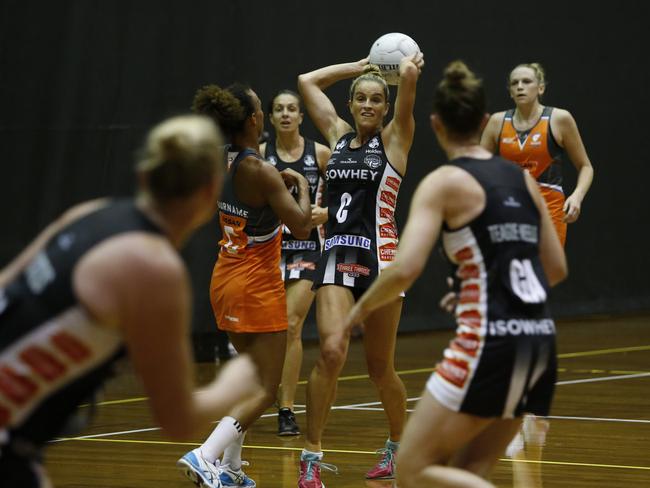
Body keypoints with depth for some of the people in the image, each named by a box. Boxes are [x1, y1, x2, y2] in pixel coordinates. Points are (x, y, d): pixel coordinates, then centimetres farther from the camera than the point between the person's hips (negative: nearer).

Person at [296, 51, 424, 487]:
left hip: (380, 255, -2)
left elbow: (409, 75, -10)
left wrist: (410, 67, 11)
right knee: (331, 352, -17)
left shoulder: (394, 139, 3)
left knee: (380, 367, 7)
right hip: (337, 255, 2)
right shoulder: (339, 136, 13)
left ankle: (399, 446, 32)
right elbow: (307, 82, 19)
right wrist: (360, 67, 22)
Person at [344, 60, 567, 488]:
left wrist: (363, 307, 3)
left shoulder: (443, 183, -5)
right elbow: (556, 268, 19)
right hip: (538, 341, 7)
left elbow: (405, 270, -15)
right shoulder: (522, 177, 13)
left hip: (488, 342, -7)